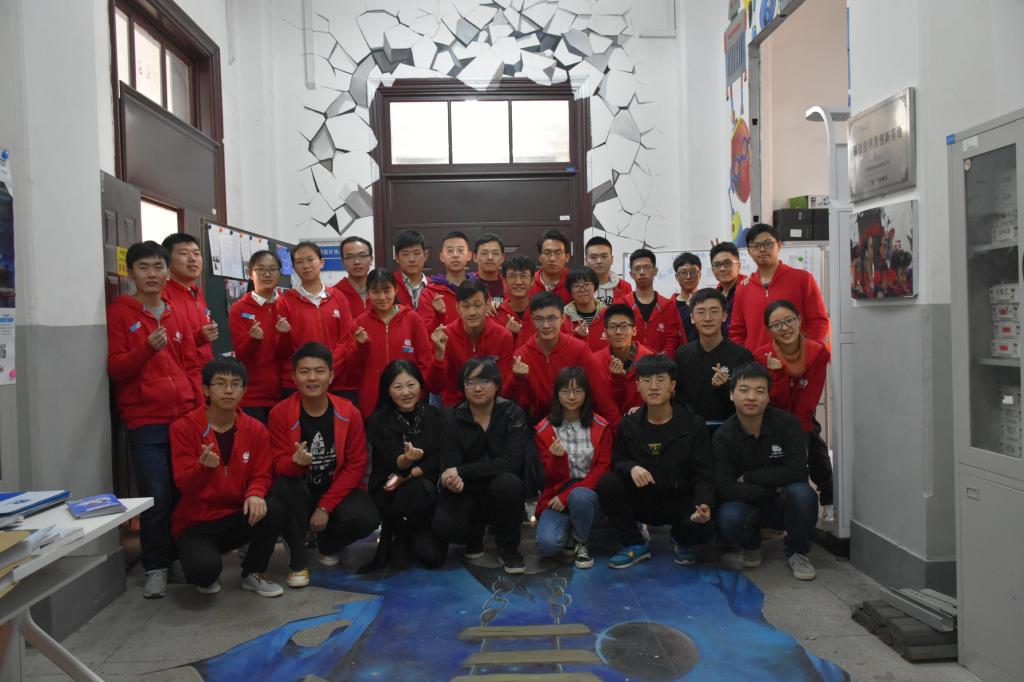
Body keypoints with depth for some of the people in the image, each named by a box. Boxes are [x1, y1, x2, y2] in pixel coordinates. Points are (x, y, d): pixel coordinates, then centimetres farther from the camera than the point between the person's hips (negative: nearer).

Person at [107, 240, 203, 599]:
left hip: (185, 417, 4)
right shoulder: (119, 312, 3)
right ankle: (155, 568, 10)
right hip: (145, 421, -4)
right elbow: (115, 368, -3)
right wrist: (147, 348, -21)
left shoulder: (177, 315, 15)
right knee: (157, 497, -6)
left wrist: (201, 409, 10)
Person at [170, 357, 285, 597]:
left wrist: (255, 495, -27)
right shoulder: (184, 427, -10)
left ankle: (254, 573, -1)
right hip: (195, 523, -3)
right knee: (205, 568, -33)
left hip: (236, 518, 3)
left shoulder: (256, 430, -3)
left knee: (273, 510, -29)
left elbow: (261, 476, -3)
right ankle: (202, 574, 9)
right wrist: (204, 467, -40)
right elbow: (184, 483, -16)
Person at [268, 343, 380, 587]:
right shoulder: (280, 413, -11)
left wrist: (325, 506, -17)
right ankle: (298, 561, -10)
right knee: (282, 487, -35)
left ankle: (327, 545, 9)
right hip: (300, 491, 0)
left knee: (366, 519, -29)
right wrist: (296, 462, -36)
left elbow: (357, 465, -9)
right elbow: (279, 466, -11)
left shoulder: (349, 413, -10)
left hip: (338, 489, 0)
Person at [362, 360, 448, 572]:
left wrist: (407, 476, -19)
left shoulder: (434, 415, 1)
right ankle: (398, 540, -7)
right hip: (388, 493, -2)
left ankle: (413, 535, 18)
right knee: (421, 488, -35)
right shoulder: (378, 421, -8)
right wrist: (406, 458, -42)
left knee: (433, 556, -17)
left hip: (427, 497, 2)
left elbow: (439, 460, -6)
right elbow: (393, 464, -19)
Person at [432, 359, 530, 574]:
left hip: (501, 493, -1)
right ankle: (475, 534, 10)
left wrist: (462, 472, -28)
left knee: (507, 482, -35)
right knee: (444, 526, -29)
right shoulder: (453, 420, -3)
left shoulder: (513, 414, -8)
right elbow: (449, 467, -10)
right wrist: (453, 480, -36)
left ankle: (508, 547, -7)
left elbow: (512, 461, -21)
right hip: (467, 493, 1)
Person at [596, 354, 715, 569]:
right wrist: (631, 467, -21)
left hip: (681, 499, -2)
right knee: (607, 484, -24)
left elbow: (704, 475, -10)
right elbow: (617, 462, 4)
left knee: (702, 528, -33)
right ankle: (635, 544, -2)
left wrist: (704, 504, -31)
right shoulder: (629, 425, 1)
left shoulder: (693, 424, -6)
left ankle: (682, 539, 9)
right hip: (642, 501, 2)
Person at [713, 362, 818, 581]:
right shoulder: (723, 436, -12)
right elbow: (725, 487, -19)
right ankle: (751, 548, 6)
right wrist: (773, 489, -21)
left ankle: (796, 552, -2)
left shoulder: (786, 423, -12)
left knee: (802, 493, -33)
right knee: (727, 519, -34)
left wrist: (747, 477, -17)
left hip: (783, 505, 1)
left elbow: (796, 471, -22)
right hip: (747, 505, -1)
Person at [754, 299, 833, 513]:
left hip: (803, 422, 2)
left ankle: (829, 503, 11)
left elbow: (809, 400, -12)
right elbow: (775, 402, -16)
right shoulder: (762, 357, -15)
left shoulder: (818, 353, -10)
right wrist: (778, 373, -31)